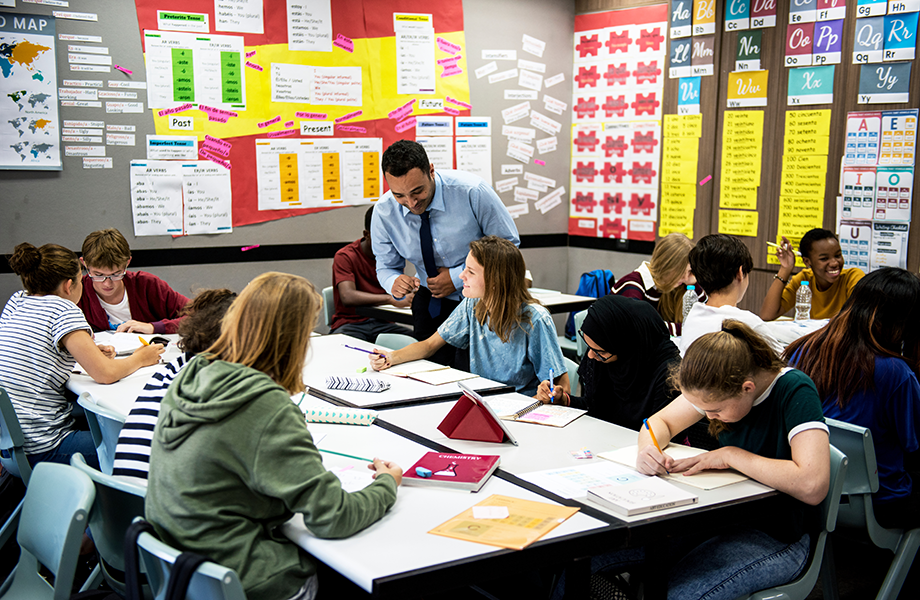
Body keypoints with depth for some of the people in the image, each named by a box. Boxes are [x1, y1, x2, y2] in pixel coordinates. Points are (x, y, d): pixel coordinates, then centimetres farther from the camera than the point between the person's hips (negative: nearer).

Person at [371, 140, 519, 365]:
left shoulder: (472, 192, -23)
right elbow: (386, 266, 1)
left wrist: (458, 277, -20)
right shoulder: (384, 212, -13)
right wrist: (394, 282, -25)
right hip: (431, 302, 3)